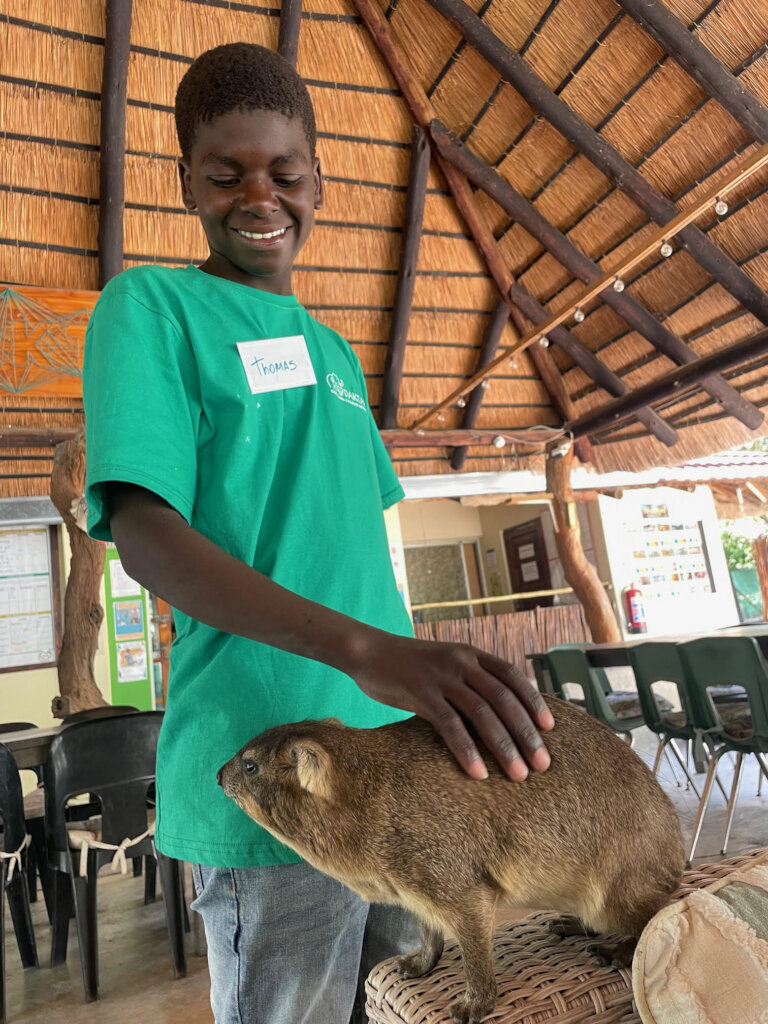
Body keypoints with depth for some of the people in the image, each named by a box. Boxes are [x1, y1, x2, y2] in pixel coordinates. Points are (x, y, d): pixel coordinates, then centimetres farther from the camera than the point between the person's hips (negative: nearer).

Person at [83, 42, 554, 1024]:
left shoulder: (333, 348, 17)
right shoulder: (150, 307, -4)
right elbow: (145, 535, -18)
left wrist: (427, 678, 12)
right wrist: (366, 647, -32)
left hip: (395, 758, 7)